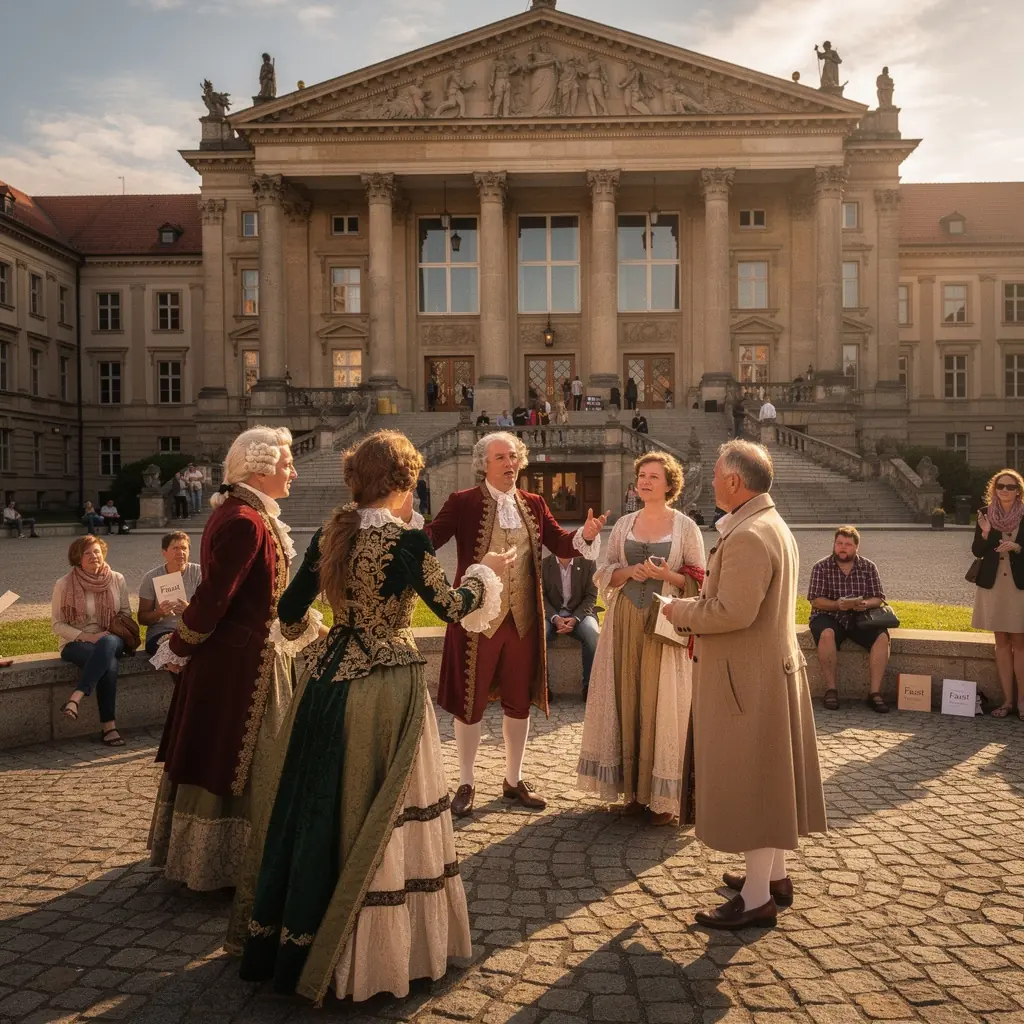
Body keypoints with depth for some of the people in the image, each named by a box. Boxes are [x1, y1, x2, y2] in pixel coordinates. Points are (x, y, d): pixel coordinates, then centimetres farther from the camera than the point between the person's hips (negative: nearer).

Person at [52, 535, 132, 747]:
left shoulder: (117, 580, 5)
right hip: (76, 643, -2)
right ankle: (108, 726, -38)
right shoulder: (63, 585, -2)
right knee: (109, 663, -37)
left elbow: (126, 612, 10)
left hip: (111, 640, 2)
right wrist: (86, 636, -16)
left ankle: (76, 698, -44)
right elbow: (58, 624, -2)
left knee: (107, 643, -39)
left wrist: (114, 634, -11)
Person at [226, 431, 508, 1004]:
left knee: (320, 805, 17)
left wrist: (307, 629, 30)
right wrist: (485, 572, 8)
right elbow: (452, 608, -10)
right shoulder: (407, 539, -15)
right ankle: (368, 953, 21)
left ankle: (288, 936, 32)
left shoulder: (329, 536, 3)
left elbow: (291, 615, 8)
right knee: (378, 817, 7)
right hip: (386, 686, -6)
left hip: (329, 678, 6)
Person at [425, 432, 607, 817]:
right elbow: (430, 539, -17)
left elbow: (559, 543, 2)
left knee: (519, 701, 14)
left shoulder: (533, 504, 7)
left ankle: (514, 781, 32)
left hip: (522, 618, 4)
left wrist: (585, 535, -18)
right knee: (470, 703, 8)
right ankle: (466, 784, 26)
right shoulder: (463, 503, -7)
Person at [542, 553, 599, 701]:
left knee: (593, 635, -33)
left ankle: (590, 686, -18)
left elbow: (591, 596, 0)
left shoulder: (588, 564, 4)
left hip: (580, 613, 0)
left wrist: (575, 618, -18)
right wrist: (555, 618, -18)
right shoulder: (543, 565, 5)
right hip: (552, 614, 0)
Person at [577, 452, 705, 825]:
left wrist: (666, 575, -16)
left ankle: (665, 797, 6)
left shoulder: (685, 526, 1)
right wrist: (630, 571, -8)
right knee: (628, 699, 4)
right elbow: (605, 573, 11)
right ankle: (634, 790, 14)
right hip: (625, 623, 4)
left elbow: (698, 581, 1)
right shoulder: (623, 525, 11)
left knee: (661, 703, -3)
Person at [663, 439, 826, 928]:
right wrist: (699, 606, 11)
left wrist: (679, 611, -14)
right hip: (774, 667, 11)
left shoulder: (747, 537, -23)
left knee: (749, 782, 0)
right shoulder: (774, 526, 12)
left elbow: (733, 612, -28)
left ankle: (756, 898, 12)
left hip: (747, 679, -11)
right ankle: (774, 874, 34)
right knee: (769, 778, 20)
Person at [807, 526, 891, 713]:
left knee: (882, 637, -27)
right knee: (827, 634, -36)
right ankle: (831, 689, -24)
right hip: (829, 616, -2)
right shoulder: (821, 567, -2)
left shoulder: (869, 567, 5)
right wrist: (837, 605, -27)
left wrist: (866, 604, -21)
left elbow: (878, 598, 2)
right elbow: (816, 600, -8)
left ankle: (875, 692, -21)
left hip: (860, 618, 3)